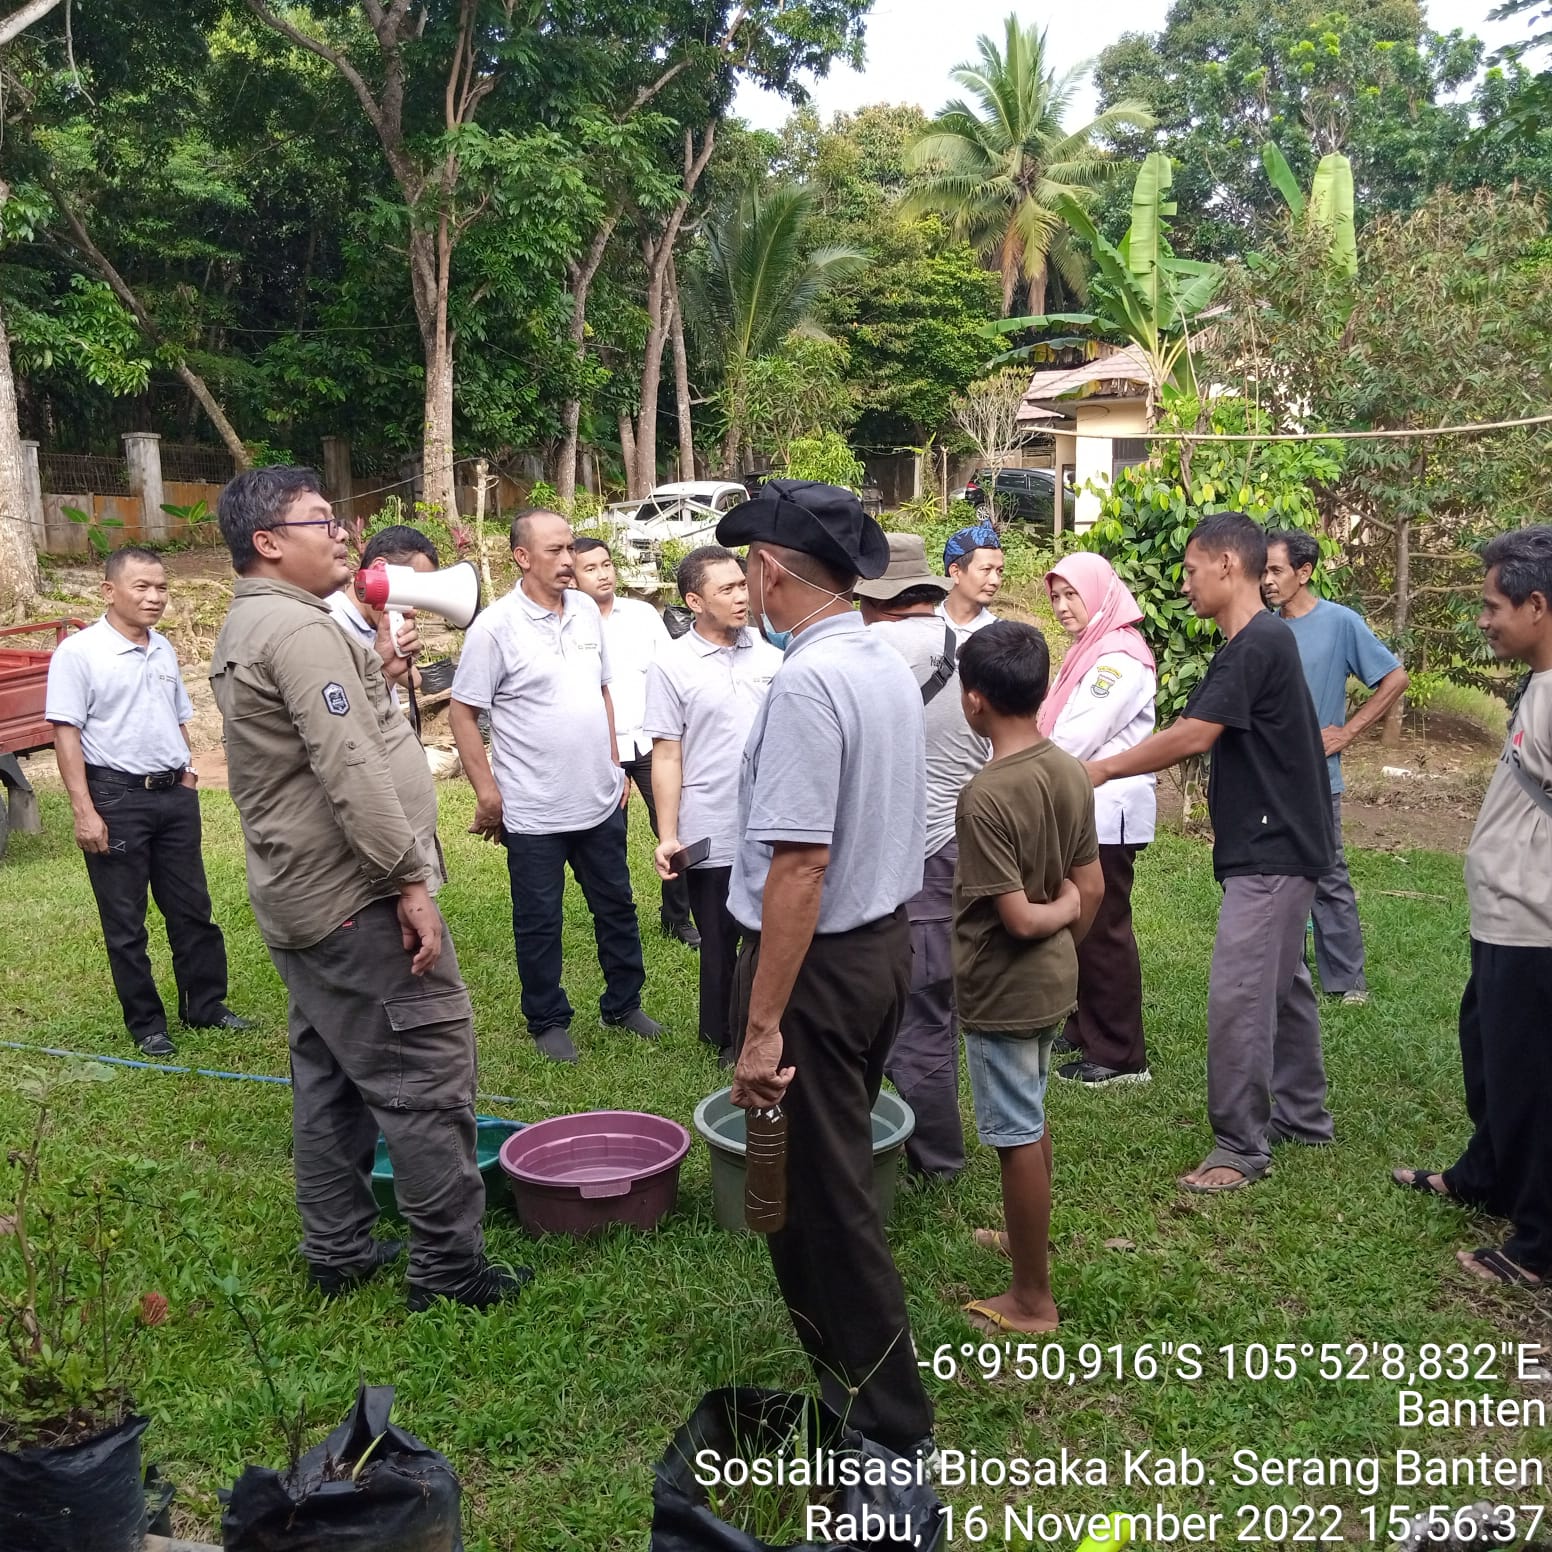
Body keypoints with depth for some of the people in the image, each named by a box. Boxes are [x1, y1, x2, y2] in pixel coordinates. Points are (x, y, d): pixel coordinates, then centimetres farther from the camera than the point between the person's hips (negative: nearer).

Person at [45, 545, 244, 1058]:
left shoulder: (164, 650, 10)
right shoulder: (79, 652, -10)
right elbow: (66, 733, -13)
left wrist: (186, 773, 13)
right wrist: (84, 811, -17)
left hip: (175, 795, 6)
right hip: (116, 797, -6)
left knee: (191, 909, 12)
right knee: (125, 922, 5)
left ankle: (205, 1005, 24)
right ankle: (146, 1023, 15)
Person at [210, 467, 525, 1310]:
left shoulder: (244, 632, 15)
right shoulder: (301, 629, -18)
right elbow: (350, 770, -25)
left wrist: (372, 672, 10)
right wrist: (410, 879, -22)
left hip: (299, 896, 11)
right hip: (357, 897, -11)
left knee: (329, 1079, 16)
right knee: (427, 1077, -4)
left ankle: (337, 1250, 26)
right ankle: (450, 1267, 4)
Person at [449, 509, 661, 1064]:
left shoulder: (586, 610, 3)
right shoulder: (496, 626, -15)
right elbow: (463, 714, -11)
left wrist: (614, 763, 13)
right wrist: (487, 794, -12)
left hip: (600, 801, 6)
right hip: (533, 811, -5)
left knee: (616, 906, 18)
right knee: (538, 922, 9)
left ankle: (623, 1004, 35)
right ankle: (548, 1022, 26)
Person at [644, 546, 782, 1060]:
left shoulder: (768, 652, 3)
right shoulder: (672, 665, -6)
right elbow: (666, 757, -5)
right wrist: (667, 838, -9)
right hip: (713, 838, -3)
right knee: (720, 945, 11)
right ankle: (726, 1039, 29)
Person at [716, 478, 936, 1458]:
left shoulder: (809, 681, -23)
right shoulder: (891, 666, 6)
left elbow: (800, 863, -28)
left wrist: (762, 1025, -24)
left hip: (820, 960, -10)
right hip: (889, 938, 10)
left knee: (817, 1197, 5)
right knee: (840, 1174, 25)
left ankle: (891, 1428, 18)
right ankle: (851, 1366, 44)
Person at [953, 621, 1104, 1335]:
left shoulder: (985, 796, -26)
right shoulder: (1071, 772, -2)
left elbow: (1017, 918, -25)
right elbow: (1091, 887, 5)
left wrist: (1059, 913, -6)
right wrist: (1065, 946, 15)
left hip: (1004, 991, -8)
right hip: (1053, 981, 8)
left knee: (1017, 1136, 4)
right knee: (1031, 1117, 25)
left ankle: (1033, 1299, 18)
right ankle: (1026, 1237, 45)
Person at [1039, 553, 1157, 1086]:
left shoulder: (1119, 658, -16)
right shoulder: (1087, 651, 17)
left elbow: (1076, 740, -20)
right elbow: (1059, 731, 14)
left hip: (1107, 815, -10)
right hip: (1082, 812, 10)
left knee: (1103, 932, -4)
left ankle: (1121, 1056, 5)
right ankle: (1085, 1031, 27)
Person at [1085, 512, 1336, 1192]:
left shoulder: (1256, 644, -19)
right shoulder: (1262, 640, 13)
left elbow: (1192, 736, -22)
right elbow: (1203, 736, 15)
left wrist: (1103, 768, -14)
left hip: (1271, 851, -11)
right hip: (1278, 844, 11)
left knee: (1237, 994, -8)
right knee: (1282, 982, 19)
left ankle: (1241, 1147, 1)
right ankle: (1302, 1114, 32)